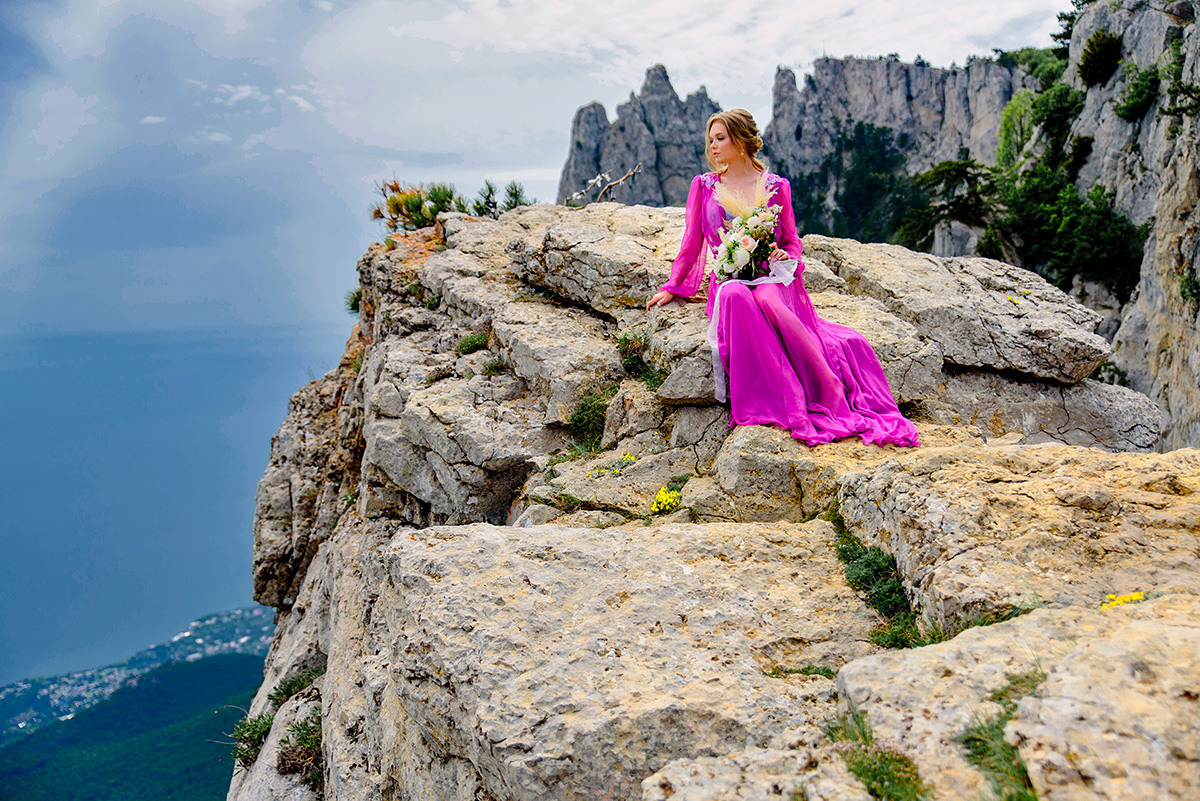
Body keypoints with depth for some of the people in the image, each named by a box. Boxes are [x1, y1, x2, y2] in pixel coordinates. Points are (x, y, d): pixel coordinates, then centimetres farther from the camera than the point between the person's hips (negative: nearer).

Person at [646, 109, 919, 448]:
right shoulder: (704, 186, 11)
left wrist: (781, 254, -6)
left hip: (772, 277, 0)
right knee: (734, 297, -38)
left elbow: (792, 242, 17)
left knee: (766, 299, -38)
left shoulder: (775, 186, 9)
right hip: (729, 278, 1)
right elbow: (692, 243, 15)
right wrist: (672, 287, 11)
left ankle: (832, 392, -31)